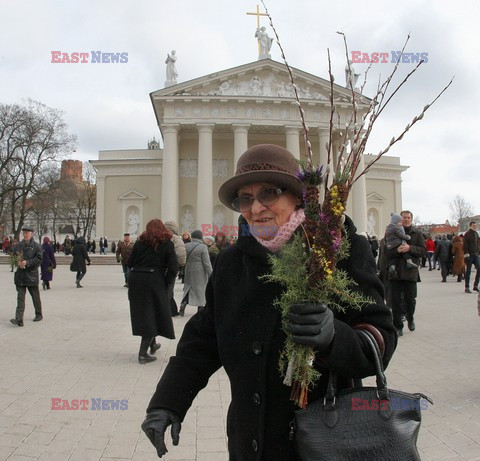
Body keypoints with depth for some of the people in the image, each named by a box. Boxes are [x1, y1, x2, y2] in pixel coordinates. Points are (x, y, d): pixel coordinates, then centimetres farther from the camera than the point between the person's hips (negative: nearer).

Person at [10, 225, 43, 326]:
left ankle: (39, 315, 28)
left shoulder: (36, 246, -4)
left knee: (35, 296, 10)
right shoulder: (18, 245, 10)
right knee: (20, 297, -4)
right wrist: (18, 263, -6)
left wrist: (27, 263, -19)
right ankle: (19, 319, -9)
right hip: (20, 275, 3)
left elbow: (39, 259, -9)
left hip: (31, 275, -3)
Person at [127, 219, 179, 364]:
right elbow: (174, 266, -10)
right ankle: (143, 353, 0)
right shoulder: (167, 244, -1)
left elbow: (129, 263, 5)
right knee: (152, 314, 5)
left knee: (142, 313, 18)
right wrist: (167, 281, 0)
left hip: (136, 281, 4)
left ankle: (152, 344, 36)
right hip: (154, 281, -4)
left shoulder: (140, 242, 7)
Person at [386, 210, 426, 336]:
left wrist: (410, 248, -15)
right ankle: (398, 326, 12)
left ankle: (410, 318, 35)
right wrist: (397, 250, -17)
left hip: (410, 272, 0)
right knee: (396, 300, 1)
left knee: (410, 299, 4)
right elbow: (387, 252, 2)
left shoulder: (417, 234, 8)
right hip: (395, 272, 1)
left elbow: (423, 251, -1)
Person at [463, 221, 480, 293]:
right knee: (468, 271, -1)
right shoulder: (467, 234, -8)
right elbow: (465, 246, -12)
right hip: (469, 255, -6)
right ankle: (467, 287, 6)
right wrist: (466, 254, -18)